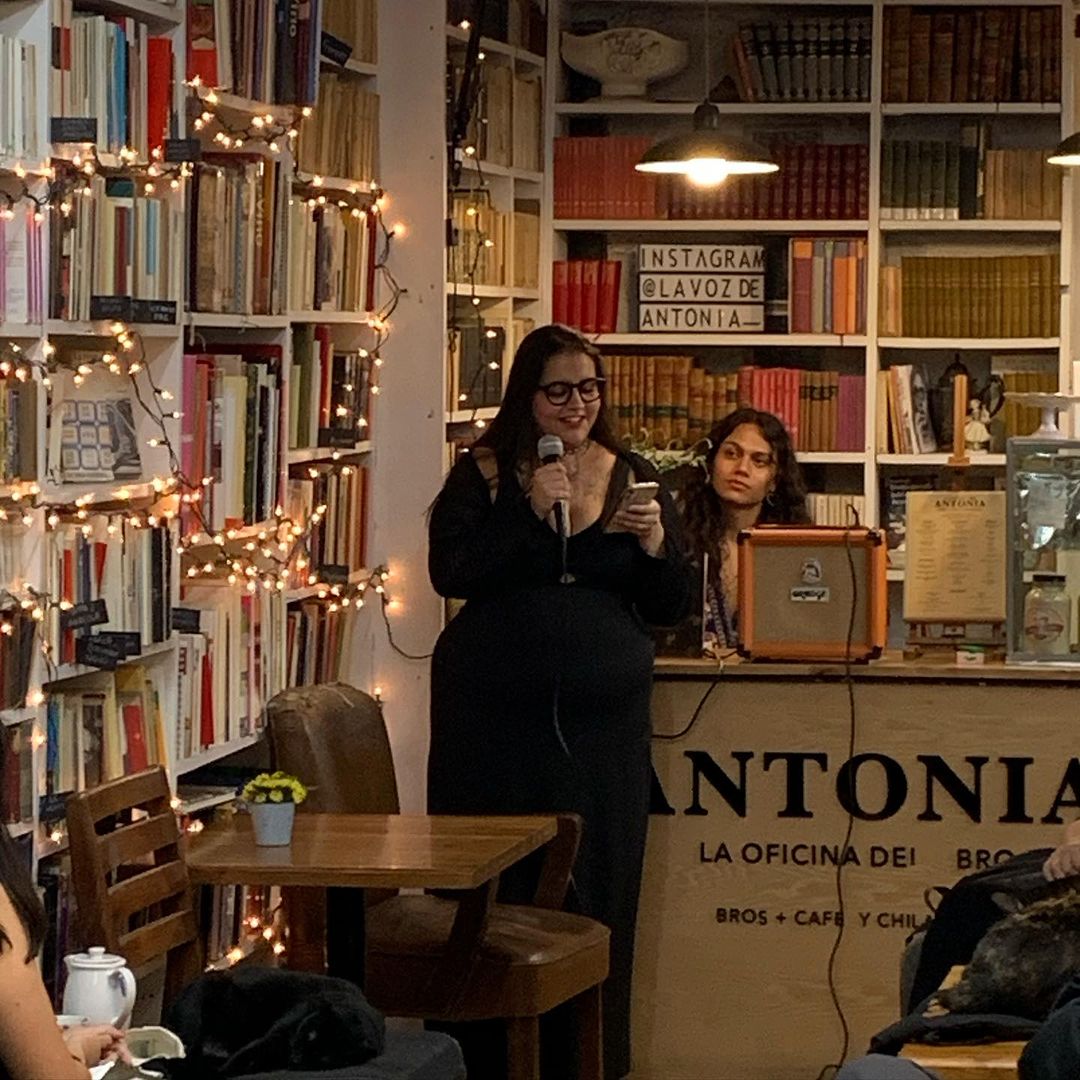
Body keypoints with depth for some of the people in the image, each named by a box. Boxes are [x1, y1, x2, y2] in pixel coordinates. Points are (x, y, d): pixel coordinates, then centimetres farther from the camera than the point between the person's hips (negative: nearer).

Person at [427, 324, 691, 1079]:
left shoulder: (635, 479, 9)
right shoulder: (484, 475, 4)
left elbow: (670, 608, 8)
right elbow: (449, 572, -11)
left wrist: (655, 544, -11)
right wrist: (532, 511, -16)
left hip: (604, 713, 2)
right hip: (493, 712, -1)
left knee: (597, 889, 1)